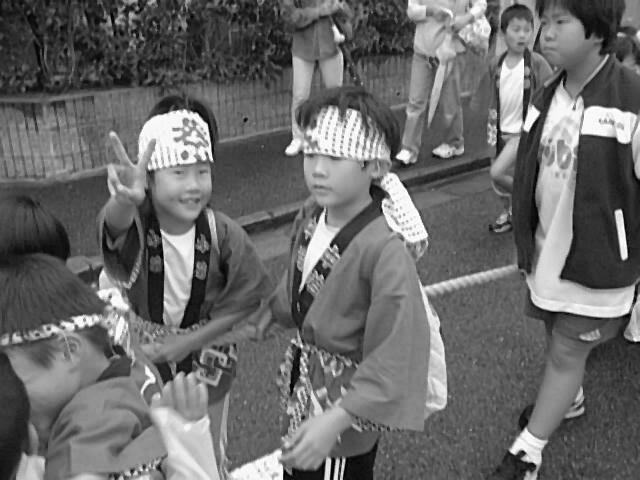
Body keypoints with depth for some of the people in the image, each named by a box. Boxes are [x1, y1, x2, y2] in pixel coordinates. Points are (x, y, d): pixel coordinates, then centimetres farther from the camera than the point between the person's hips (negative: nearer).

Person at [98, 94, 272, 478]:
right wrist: (125, 199, -74)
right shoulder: (135, 223, -25)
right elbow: (115, 224, -50)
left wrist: (190, 341, -18)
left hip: (204, 357, 0)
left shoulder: (224, 234, -21)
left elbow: (245, 303, -12)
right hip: (137, 359, 0)